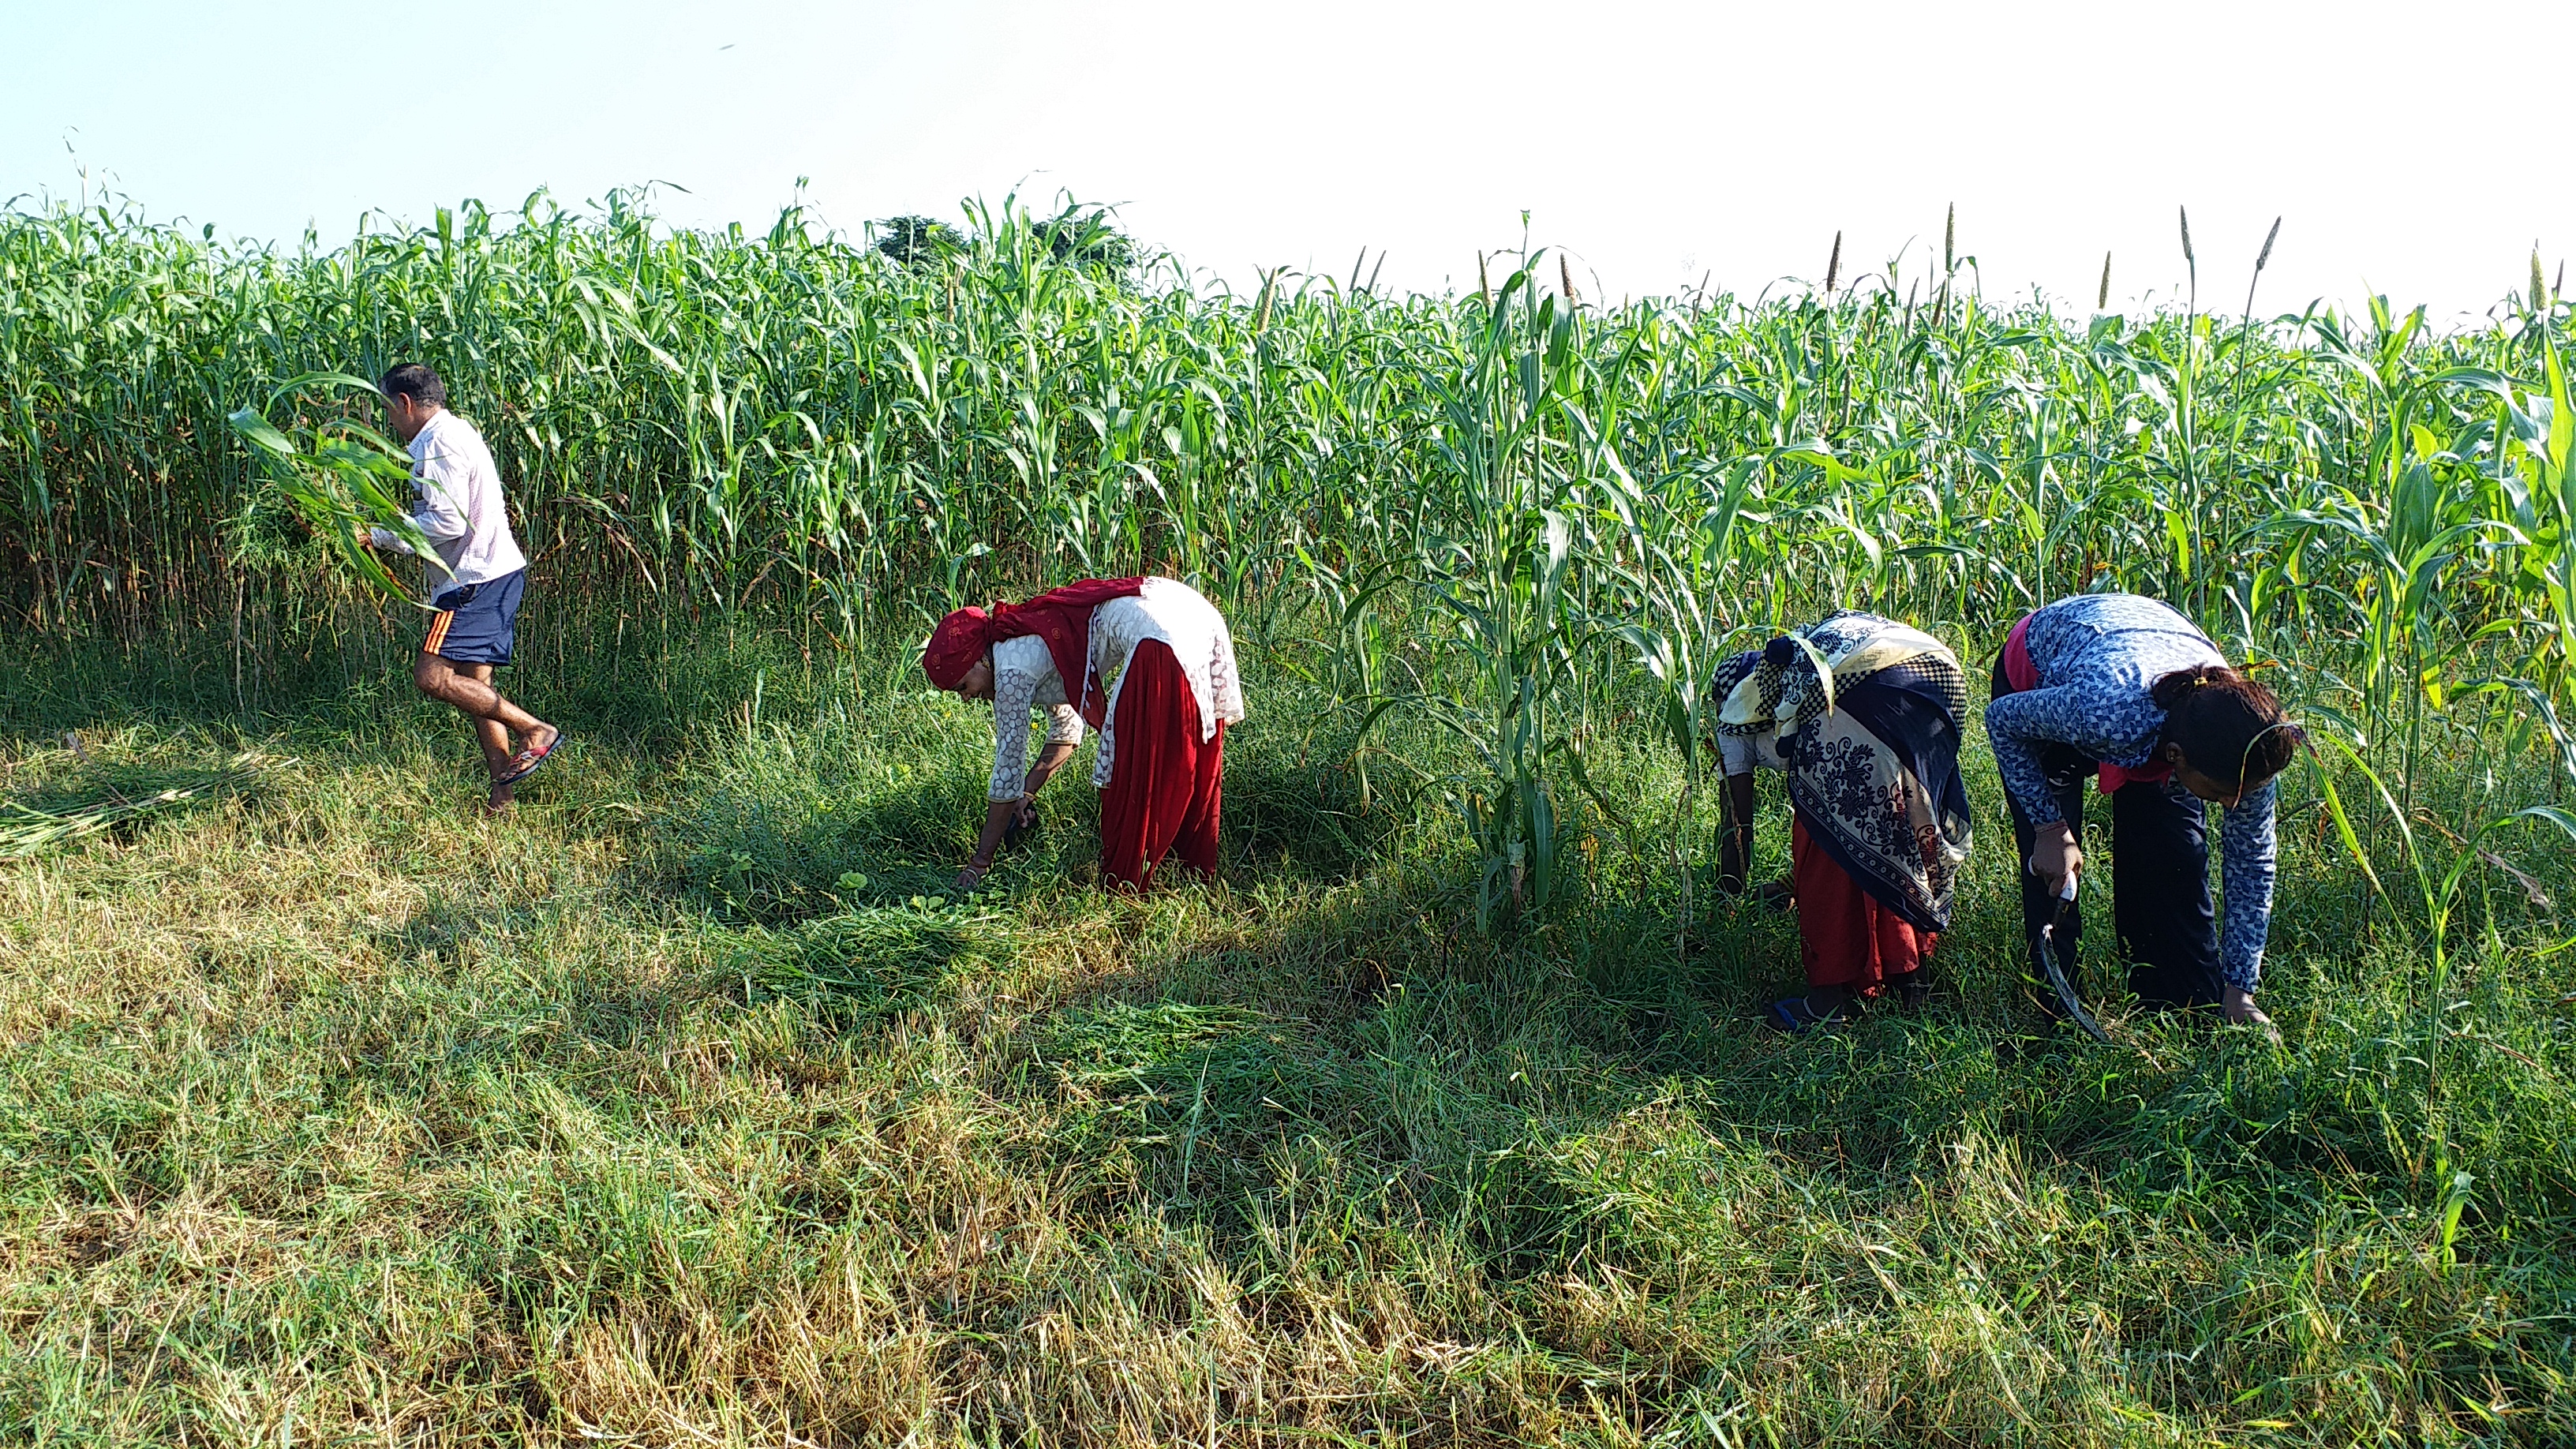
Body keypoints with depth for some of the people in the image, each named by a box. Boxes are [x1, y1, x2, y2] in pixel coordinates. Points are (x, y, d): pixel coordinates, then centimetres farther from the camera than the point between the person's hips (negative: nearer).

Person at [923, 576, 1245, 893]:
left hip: (1159, 635, -10)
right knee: (1189, 759, 23)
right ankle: (1199, 864, 37)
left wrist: (979, 863, 8)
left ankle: (1124, 884, 15)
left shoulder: (1012, 670, -3)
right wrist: (1027, 792, 37)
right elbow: (1067, 729, 36)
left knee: (1130, 773, 3)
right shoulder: (1024, 638, 23)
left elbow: (1007, 770, 1)